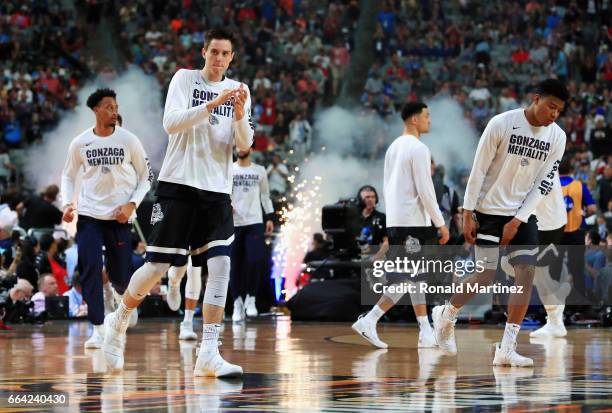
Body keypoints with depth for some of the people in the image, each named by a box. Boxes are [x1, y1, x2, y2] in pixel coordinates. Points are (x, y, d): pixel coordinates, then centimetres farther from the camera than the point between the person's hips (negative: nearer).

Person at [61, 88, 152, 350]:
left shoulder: (128, 140, -4)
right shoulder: (80, 143, 0)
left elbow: (146, 176, 4)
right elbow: (68, 176, 14)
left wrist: (132, 204, -9)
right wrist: (67, 203, -3)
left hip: (119, 215, -1)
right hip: (89, 214, 1)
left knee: (120, 274, 3)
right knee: (89, 268, -14)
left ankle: (126, 298, 40)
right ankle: (98, 329, -10)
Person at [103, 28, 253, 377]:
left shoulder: (239, 91, 11)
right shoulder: (185, 78, 0)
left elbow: (245, 145, 5)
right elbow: (171, 122, -15)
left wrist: (239, 116, -14)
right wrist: (212, 104, -25)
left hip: (217, 190, 3)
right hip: (179, 184, -3)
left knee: (220, 264, -11)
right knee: (158, 266, -3)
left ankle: (209, 354, -13)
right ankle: (119, 321, 24)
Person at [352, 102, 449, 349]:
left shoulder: (394, 147, 16)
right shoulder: (418, 148, -12)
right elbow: (425, 190, -16)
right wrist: (441, 223, -12)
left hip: (395, 220, 9)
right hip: (413, 222, -9)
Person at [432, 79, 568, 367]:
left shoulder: (557, 137, -3)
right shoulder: (502, 124, -15)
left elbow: (544, 184, -4)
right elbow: (478, 170, -11)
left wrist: (518, 221, -11)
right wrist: (468, 214, -12)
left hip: (522, 215, 4)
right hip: (489, 210, -4)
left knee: (526, 274, -9)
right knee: (486, 276, -6)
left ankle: (506, 349, -6)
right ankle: (446, 315, 22)